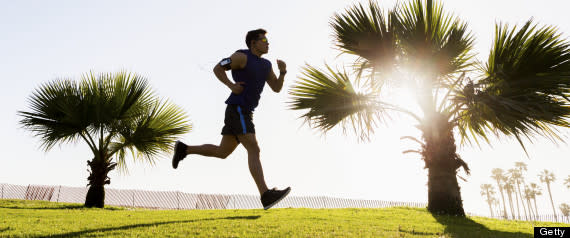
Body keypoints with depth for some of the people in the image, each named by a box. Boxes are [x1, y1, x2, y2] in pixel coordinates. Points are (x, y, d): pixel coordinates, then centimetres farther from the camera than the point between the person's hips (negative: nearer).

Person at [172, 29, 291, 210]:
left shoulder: (265, 64, 19)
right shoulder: (242, 56, -5)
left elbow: (277, 88, 17)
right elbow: (217, 68, -1)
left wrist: (283, 72, 0)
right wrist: (232, 86, -13)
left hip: (244, 113, 10)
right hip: (237, 110, -10)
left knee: (222, 152, 15)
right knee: (254, 151, -18)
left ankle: (184, 149, 28)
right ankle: (266, 195, -23)